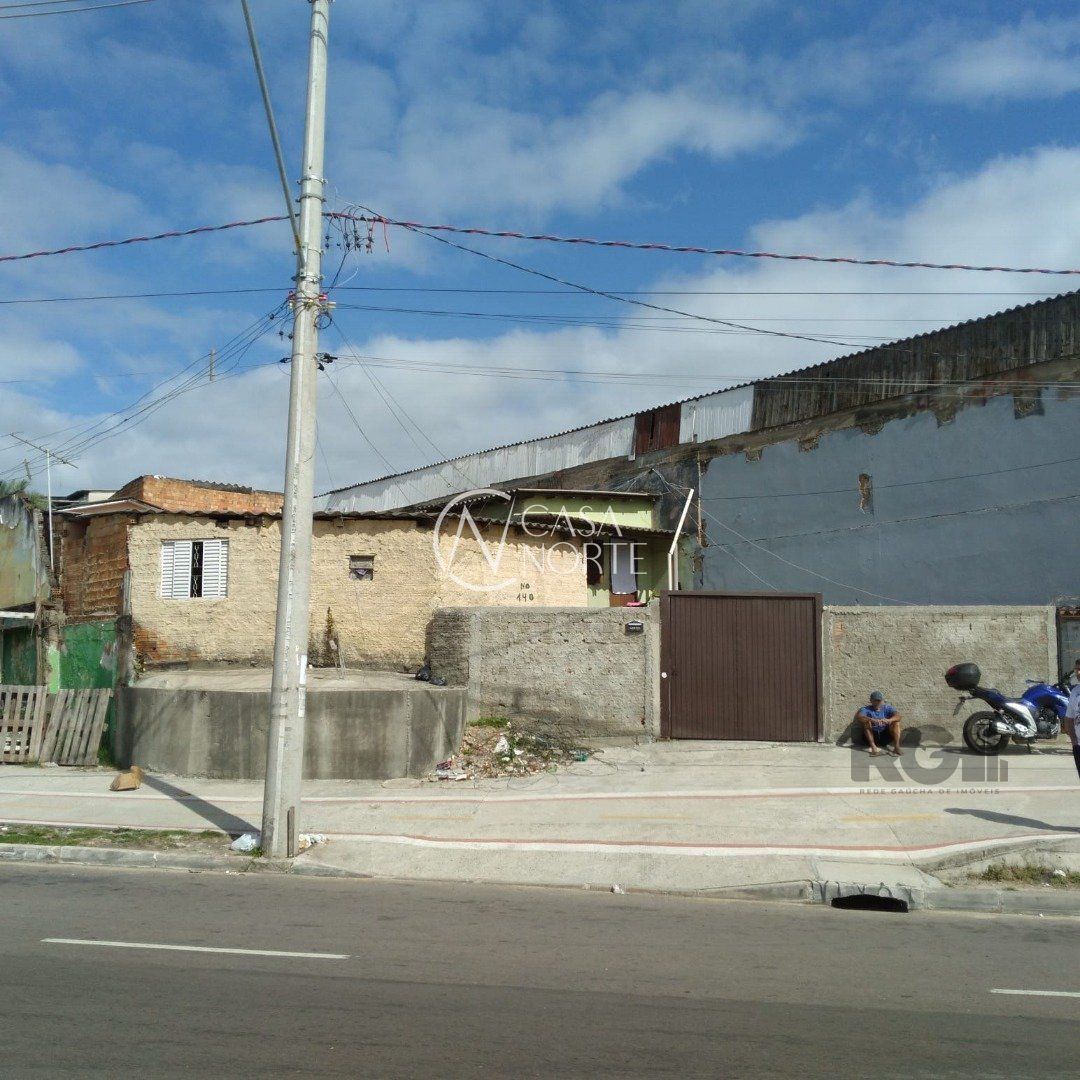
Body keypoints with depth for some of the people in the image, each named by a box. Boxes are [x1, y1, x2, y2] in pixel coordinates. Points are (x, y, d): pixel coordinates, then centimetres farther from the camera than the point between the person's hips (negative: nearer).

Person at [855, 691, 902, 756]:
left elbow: (898, 716, -17)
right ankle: (873, 746, -39)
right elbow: (858, 716, -27)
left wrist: (888, 720, -40)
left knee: (896, 722, -16)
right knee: (866, 722, -25)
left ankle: (897, 746, -29)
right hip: (873, 736, -2)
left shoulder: (887, 708, 2)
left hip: (886, 736, 2)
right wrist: (872, 720, -44)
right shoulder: (866, 709, -4)